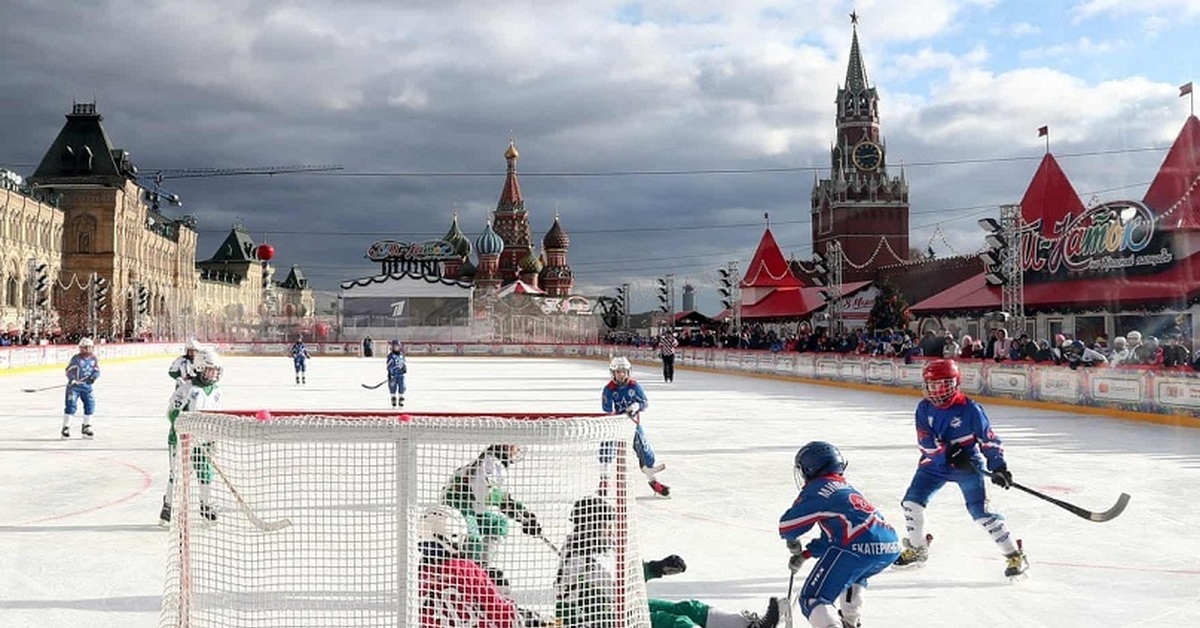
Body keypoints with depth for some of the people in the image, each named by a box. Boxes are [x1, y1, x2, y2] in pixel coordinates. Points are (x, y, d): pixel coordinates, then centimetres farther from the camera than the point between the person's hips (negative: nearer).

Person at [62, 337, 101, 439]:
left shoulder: (94, 359, 4)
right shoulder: (76, 358, -9)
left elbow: (97, 371, 2)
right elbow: (69, 370, -10)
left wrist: (93, 377, -19)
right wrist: (71, 379, -28)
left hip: (87, 386, 4)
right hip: (74, 385, -4)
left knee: (90, 404, 0)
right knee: (71, 405, -10)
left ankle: (86, 428, 14)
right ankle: (65, 427, -1)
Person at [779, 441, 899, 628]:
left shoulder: (817, 489, 6)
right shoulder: (846, 488, 30)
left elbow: (787, 525, 7)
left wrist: (794, 544, 29)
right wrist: (804, 554, 32)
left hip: (859, 548, -8)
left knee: (812, 599, -4)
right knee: (854, 575, 39)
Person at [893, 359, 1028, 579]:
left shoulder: (969, 408, -15)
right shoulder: (924, 408, -5)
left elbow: (988, 438, -11)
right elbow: (925, 441, -13)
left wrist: (998, 466, -17)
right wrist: (949, 453, -26)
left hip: (968, 465, -4)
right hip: (935, 464, 4)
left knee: (980, 511, -13)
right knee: (912, 501, -1)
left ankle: (1015, 554, 0)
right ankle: (916, 548, 20)